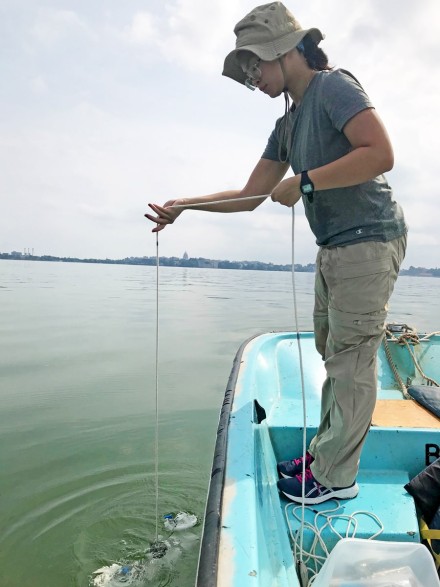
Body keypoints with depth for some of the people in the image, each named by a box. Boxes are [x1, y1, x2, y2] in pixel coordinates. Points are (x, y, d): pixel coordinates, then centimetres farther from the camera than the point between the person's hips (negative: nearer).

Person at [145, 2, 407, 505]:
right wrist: (184, 206, 7)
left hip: (368, 241, -9)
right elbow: (251, 195, 16)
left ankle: (336, 476, 11)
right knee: (333, 355, 13)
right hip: (334, 248, 9)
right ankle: (324, 452, 28)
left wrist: (303, 182, -19)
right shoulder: (288, 123, 17)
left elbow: (380, 153, -23)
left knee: (352, 360, -3)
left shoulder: (333, 86, -8)